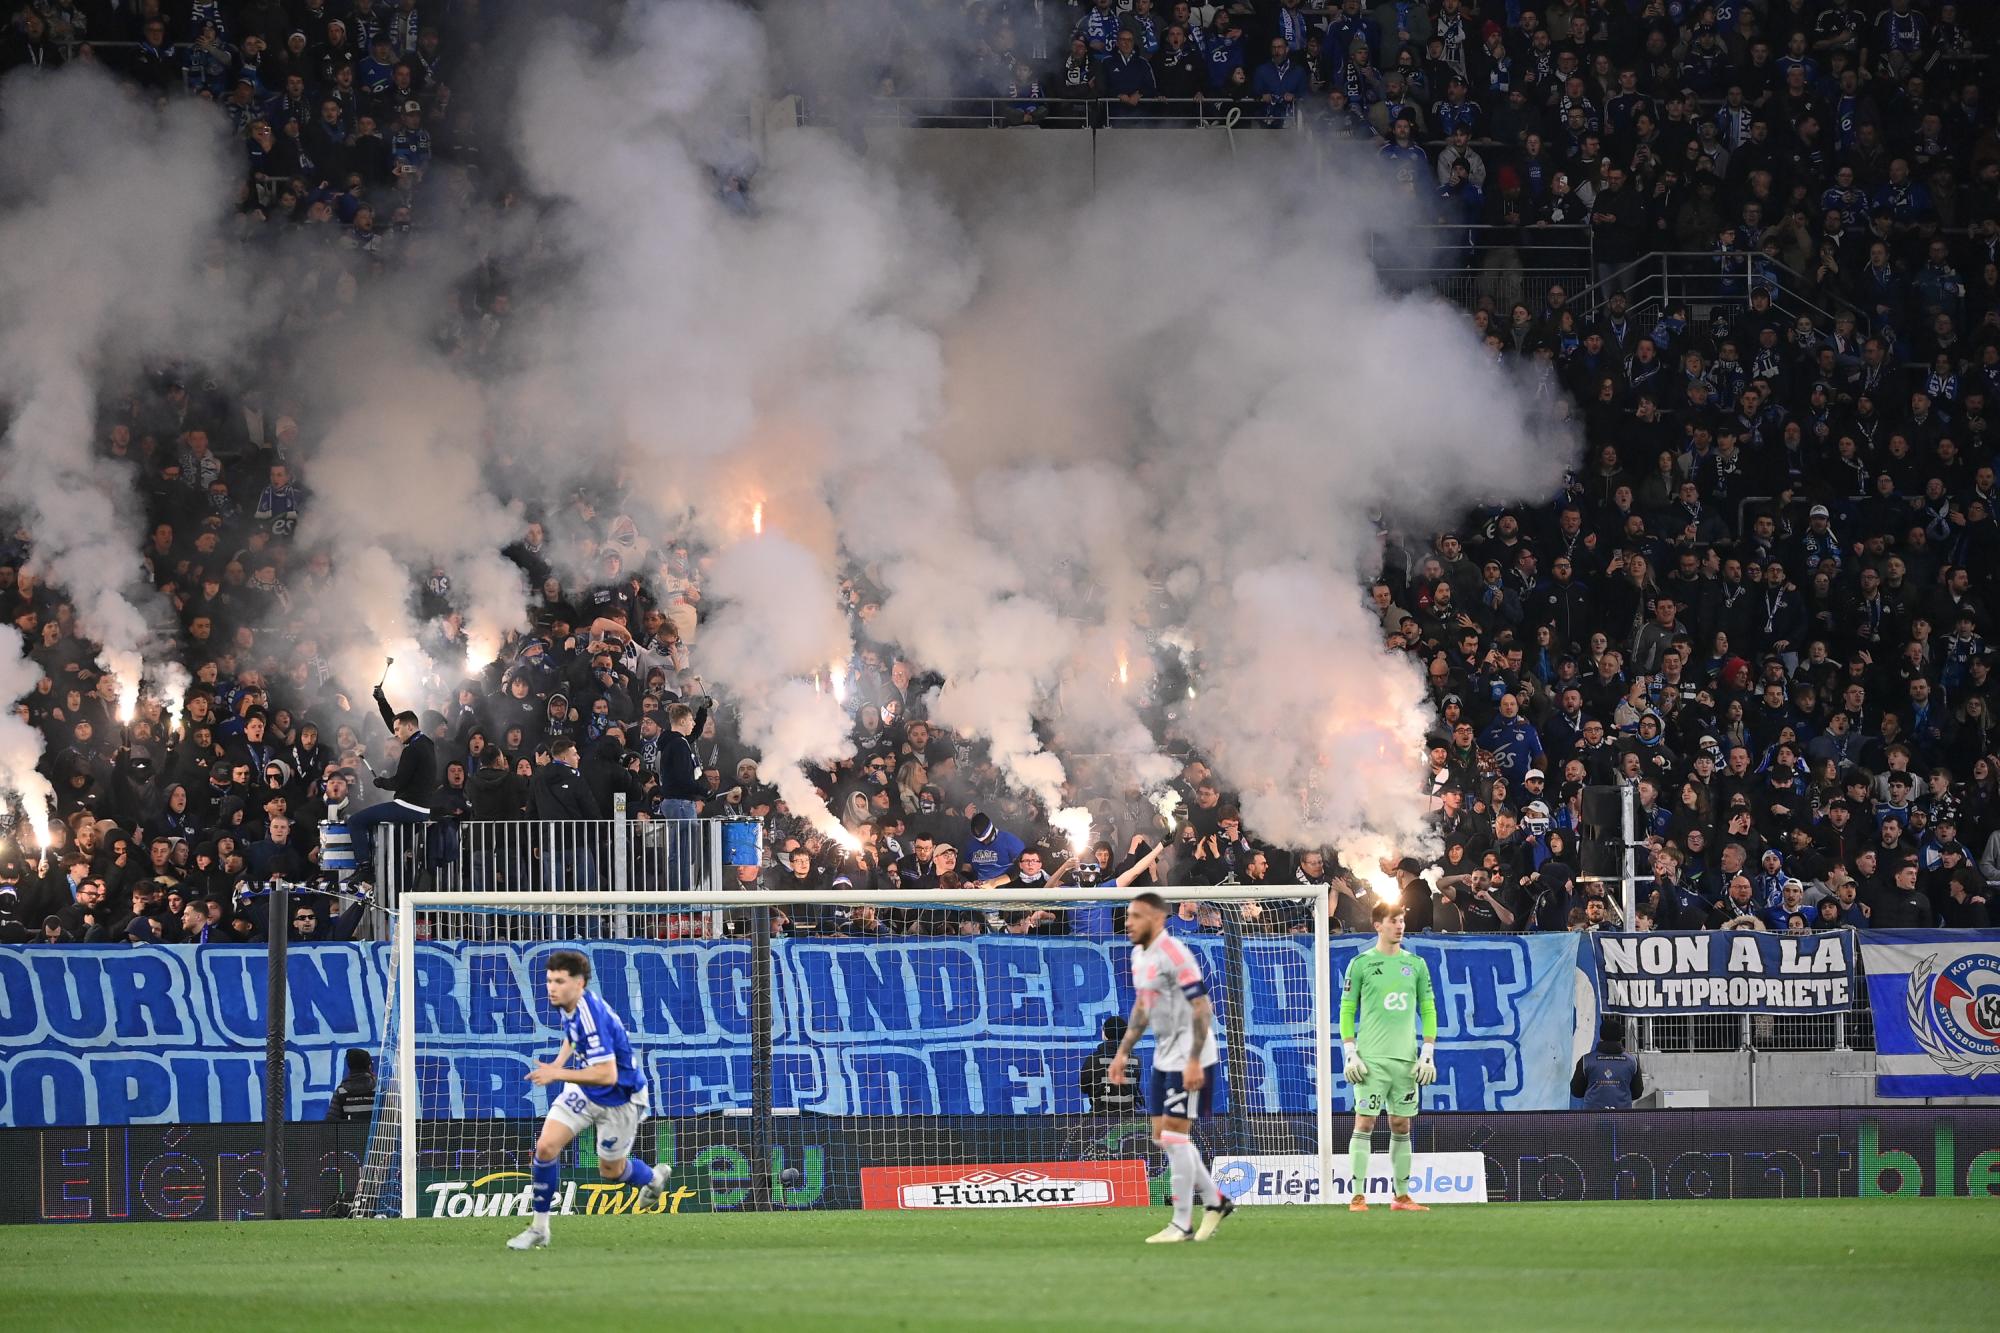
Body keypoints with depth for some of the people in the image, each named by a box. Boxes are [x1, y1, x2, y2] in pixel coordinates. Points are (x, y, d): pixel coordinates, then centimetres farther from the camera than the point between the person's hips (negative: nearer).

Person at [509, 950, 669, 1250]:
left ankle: (653, 1178, 48)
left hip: (620, 1099, -7)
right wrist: (560, 1061, 3)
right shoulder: (566, 1003, -8)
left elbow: (607, 1075, -38)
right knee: (546, 1146, -11)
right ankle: (538, 1228, 1)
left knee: (610, 1171, 12)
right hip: (586, 1092, 7)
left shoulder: (591, 1016, -35)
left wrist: (557, 1074, -36)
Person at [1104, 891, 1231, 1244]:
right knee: (1163, 1136, 11)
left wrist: (1194, 1061, -25)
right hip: (1164, 1057, 9)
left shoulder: (1174, 954, -19)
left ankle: (1182, 1224, -2)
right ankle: (1215, 1201, 23)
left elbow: (1202, 1008, -21)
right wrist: (1122, 1052, 19)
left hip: (1189, 1059, -9)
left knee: (1174, 1135, -8)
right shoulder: (1139, 955, 10)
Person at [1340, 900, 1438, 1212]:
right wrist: (1350, 1054, -6)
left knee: (1401, 1127, 6)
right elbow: (1347, 1011, 2)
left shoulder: (1416, 964, 10)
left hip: (1406, 1058, 3)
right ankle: (1358, 1196, -8)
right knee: (1364, 1123, -8)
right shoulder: (1361, 964, 1)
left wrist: (1428, 1054, 4)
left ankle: (1402, 1196, 10)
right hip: (1371, 1058, -3)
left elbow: (1428, 1010, 12)